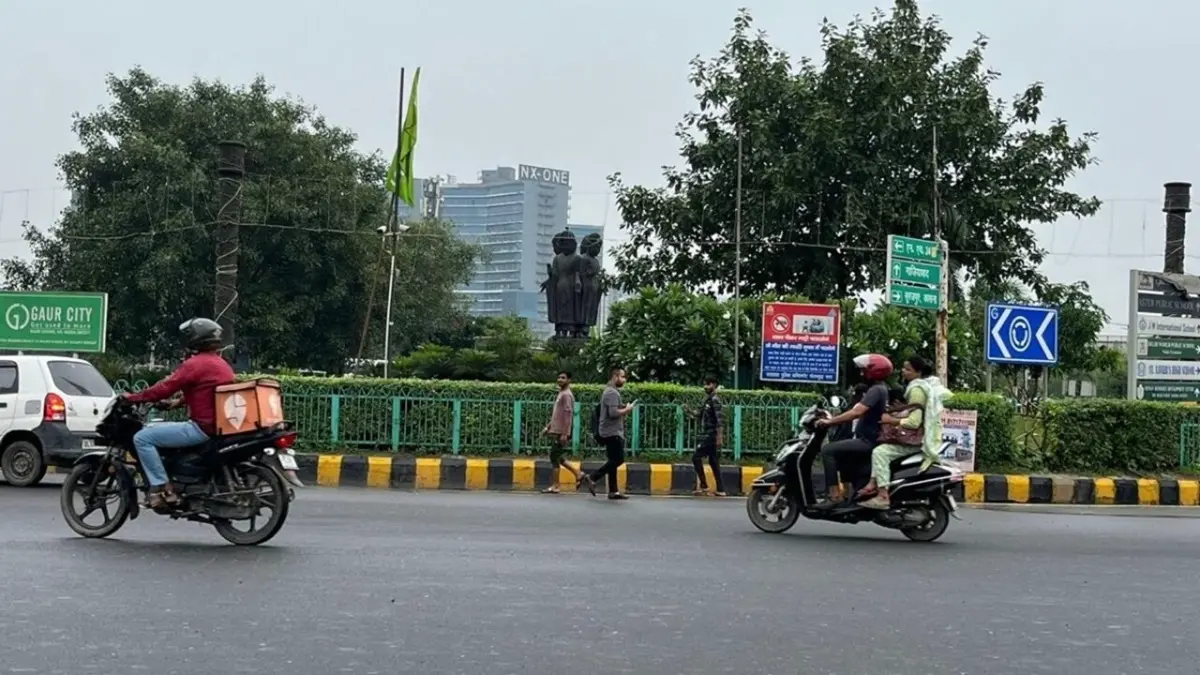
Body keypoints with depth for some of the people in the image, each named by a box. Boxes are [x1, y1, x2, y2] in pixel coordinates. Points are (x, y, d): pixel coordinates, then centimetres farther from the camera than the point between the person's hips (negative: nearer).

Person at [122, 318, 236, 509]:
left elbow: (165, 388, -13)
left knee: (142, 438, -9)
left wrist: (132, 398, -2)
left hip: (202, 427, -10)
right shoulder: (221, 364, 18)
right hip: (221, 426, 10)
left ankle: (161, 488, -15)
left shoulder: (195, 364, -11)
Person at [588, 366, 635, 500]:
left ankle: (613, 491, 9)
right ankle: (592, 477, -9)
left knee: (614, 460, 9)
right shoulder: (612, 392, -15)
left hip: (611, 432, 11)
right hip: (612, 433, -11)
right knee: (618, 459, -10)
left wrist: (624, 410, 10)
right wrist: (627, 409, -11)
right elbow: (613, 413, -25)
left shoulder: (611, 391, 19)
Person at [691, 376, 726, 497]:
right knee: (713, 462, 9)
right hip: (707, 435, 9)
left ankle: (703, 486, -7)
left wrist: (719, 437, -24)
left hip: (711, 436, -9)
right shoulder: (708, 399, 16)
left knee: (696, 457, -10)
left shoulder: (715, 400, -11)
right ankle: (720, 490, 10)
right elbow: (704, 417, 21)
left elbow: (720, 419, -19)